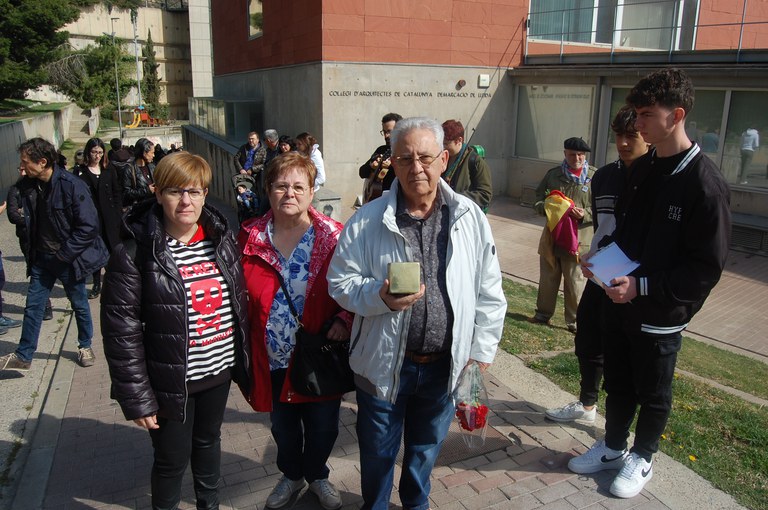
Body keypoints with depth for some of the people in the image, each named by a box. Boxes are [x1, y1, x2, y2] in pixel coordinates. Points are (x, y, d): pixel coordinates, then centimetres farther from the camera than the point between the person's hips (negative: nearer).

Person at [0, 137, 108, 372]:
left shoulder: (71, 185, -20)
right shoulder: (29, 187, 0)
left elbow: (89, 225, -20)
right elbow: (30, 223, 13)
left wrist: (64, 254, -18)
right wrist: (31, 252, 4)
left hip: (68, 258, -5)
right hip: (41, 258, 5)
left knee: (79, 305, 13)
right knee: (33, 306, 10)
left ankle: (85, 346, 33)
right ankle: (23, 355, 22)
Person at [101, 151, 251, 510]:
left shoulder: (221, 239, 0)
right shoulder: (135, 252, -16)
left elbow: (239, 303, 7)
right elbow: (121, 331, -15)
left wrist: (243, 360, 7)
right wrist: (137, 398, -14)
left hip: (219, 372, 5)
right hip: (171, 382, -5)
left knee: (208, 441, 25)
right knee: (172, 459, 12)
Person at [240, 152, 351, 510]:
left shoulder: (332, 237, -10)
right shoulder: (250, 238, -5)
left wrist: (344, 319, -20)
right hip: (273, 360, 2)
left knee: (323, 426, 17)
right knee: (283, 425, 23)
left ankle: (317, 475, 48)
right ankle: (291, 475, 52)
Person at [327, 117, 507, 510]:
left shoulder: (470, 217, -4)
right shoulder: (367, 222, -10)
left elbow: (489, 291, 1)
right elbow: (340, 282, -6)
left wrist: (482, 349, 1)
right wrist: (379, 297, -25)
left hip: (445, 364, 2)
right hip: (383, 363, -1)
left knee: (426, 447, 24)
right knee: (378, 451, 18)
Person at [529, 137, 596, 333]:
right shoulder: (553, 174, 7)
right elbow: (538, 201, 10)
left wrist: (585, 214, -22)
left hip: (578, 239, -3)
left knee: (575, 283, 4)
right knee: (547, 279, 16)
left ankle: (574, 321, 19)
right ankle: (543, 314, 31)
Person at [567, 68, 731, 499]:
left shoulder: (705, 183, -19)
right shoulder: (642, 168, 4)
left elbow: (707, 269, -19)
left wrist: (642, 286, -25)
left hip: (661, 314, -6)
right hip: (620, 302, 6)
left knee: (653, 393, 15)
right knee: (618, 383, 20)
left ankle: (642, 459, 36)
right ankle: (613, 447, 40)